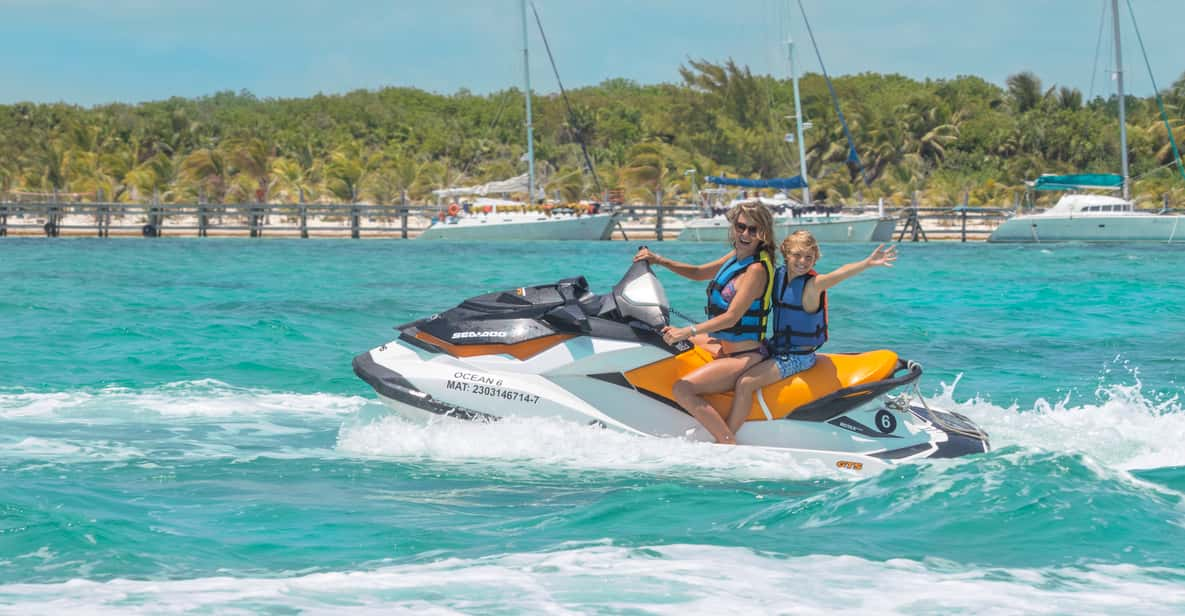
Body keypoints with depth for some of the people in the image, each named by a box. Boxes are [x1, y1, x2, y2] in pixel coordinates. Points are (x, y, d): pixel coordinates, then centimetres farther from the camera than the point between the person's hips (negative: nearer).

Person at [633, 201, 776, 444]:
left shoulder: (756, 269, -20)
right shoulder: (737, 256, 6)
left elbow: (731, 317, -27)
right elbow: (699, 273, 21)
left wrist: (687, 331, -34)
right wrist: (660, 260, 9)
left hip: (744, 357, -10)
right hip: (725, 346, 10)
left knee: (683, 390, -27)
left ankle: (731, 447, -24)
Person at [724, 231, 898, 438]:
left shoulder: (813, 284, -20)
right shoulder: (779, 275, 2)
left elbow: (841, 273, -39)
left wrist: (868, 263, -56)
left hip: (797, 357, -8)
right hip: (776, 348, 8)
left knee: (745, 383, -22)